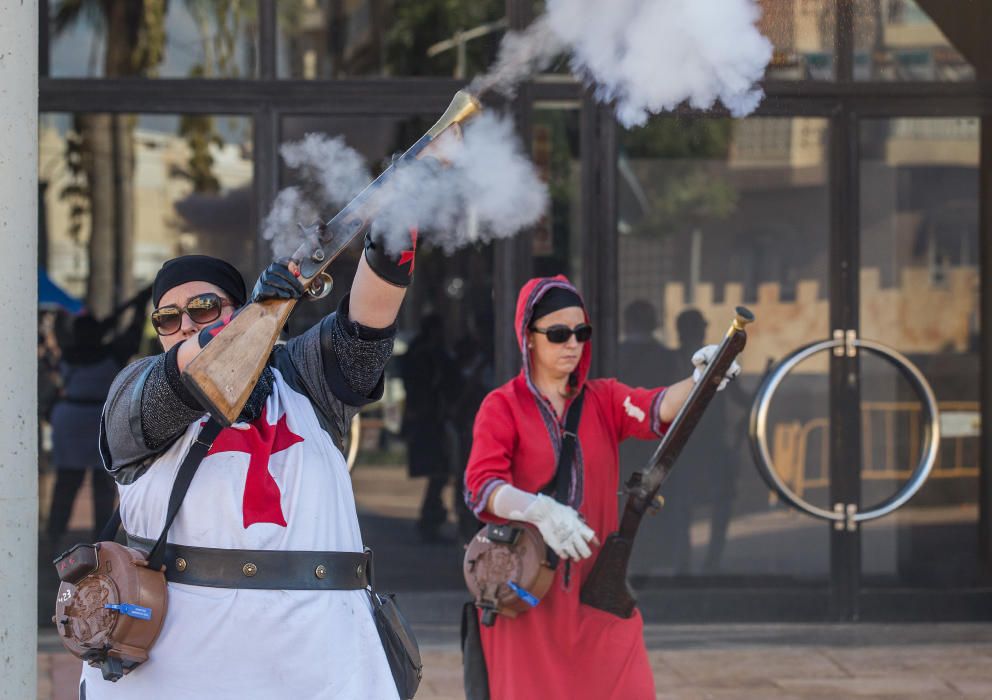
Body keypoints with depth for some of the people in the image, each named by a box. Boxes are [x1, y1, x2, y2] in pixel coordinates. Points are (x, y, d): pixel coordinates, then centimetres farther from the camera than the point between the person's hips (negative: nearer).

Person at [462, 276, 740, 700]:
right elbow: (481, 485, -14)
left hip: (598, 584, 3)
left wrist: (700, 382, -32)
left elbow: (657, 411, -11)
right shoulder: (503, 407, -1)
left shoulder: (603, 399, 9)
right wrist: (540, 510, -32)